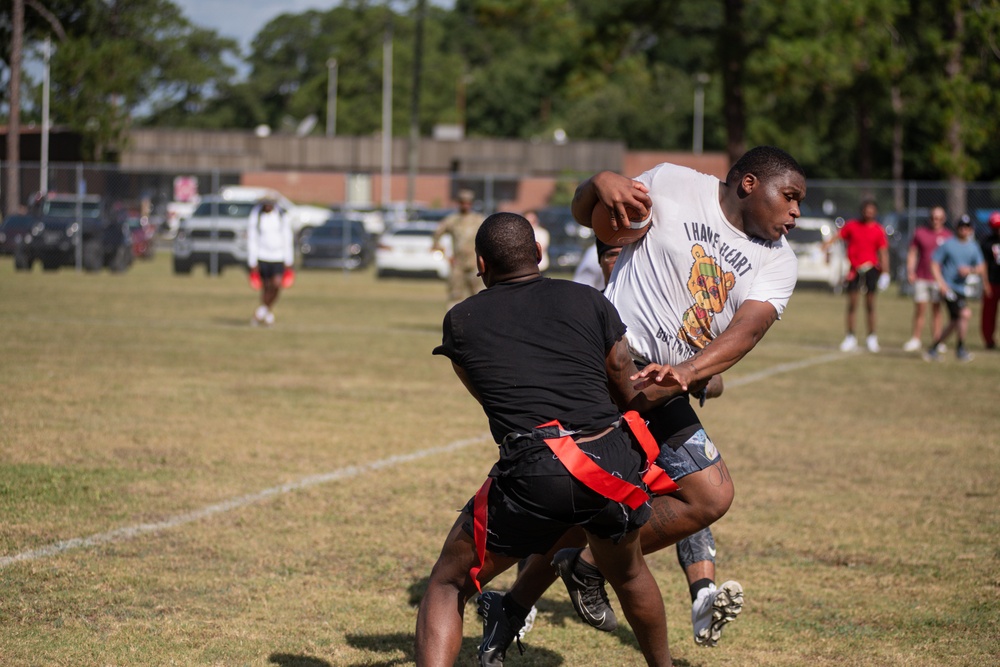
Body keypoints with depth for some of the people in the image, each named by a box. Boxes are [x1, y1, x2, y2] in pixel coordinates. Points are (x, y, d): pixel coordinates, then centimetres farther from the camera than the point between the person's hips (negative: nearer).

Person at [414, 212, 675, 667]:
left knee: (447, 587, 14)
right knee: (628, 574, 32)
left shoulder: (461, 322, 17)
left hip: (531, 473, -2)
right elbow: (634, 397, 24)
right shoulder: (589, 302, 16)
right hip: (612, 459, 2)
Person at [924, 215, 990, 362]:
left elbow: (981, 268, 9)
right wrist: (941, 282, -14)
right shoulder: (947, 245, -3)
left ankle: (933, 348, 24)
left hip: (964, 288, 6)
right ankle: (960, 349, -7)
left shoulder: (973, 248, 11)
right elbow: (934, 264, -2)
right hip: (950, 288, -6)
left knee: (954, 323, 9)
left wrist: (970, 270, -13)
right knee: (965, 313, -21)